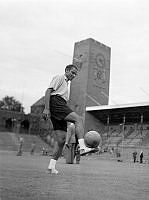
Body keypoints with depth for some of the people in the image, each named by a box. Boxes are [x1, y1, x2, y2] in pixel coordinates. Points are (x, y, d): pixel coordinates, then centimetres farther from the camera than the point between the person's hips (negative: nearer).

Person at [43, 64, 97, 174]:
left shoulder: (66, 84, 35)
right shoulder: (59, 78, 8)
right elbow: (48, 91, -5)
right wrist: (46, 108, -16)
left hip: (61, 107, 9)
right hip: (55, 103, -9)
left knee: (61, 139, 0)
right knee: (79, 119, -24)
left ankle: (52, 165, 2)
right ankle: (82, 147, -36)